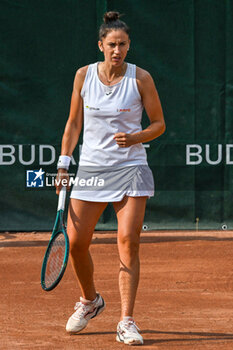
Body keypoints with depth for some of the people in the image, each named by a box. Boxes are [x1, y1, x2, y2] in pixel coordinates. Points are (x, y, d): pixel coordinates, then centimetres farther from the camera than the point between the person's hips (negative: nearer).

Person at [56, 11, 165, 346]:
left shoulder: (141, 78, -4)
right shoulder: (84, 75, 1)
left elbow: (159, 123, 3)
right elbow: (74, 123, 10)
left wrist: (135, 137, -16)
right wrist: (63, 164, 3)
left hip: (130, 167, -2)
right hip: (91, 168, 2)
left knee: (128, 241, -11)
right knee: (76, 242, 0)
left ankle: (126, 322, -7)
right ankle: (90, 300, 28)